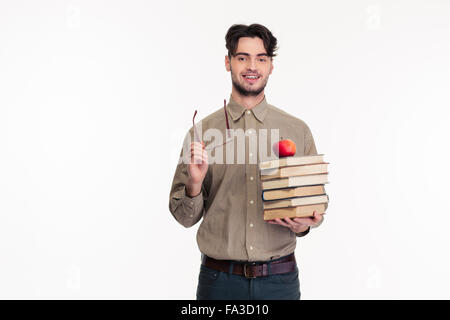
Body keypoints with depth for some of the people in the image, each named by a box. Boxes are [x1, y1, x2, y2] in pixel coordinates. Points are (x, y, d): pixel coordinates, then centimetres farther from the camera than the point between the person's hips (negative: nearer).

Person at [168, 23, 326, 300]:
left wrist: (303, 225, -12)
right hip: (219, 279, 0)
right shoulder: (202, 131, 0)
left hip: (280, 278, 1)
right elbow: (186, 217, 2)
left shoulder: (298, 131, 2)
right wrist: (194, 184, -17)